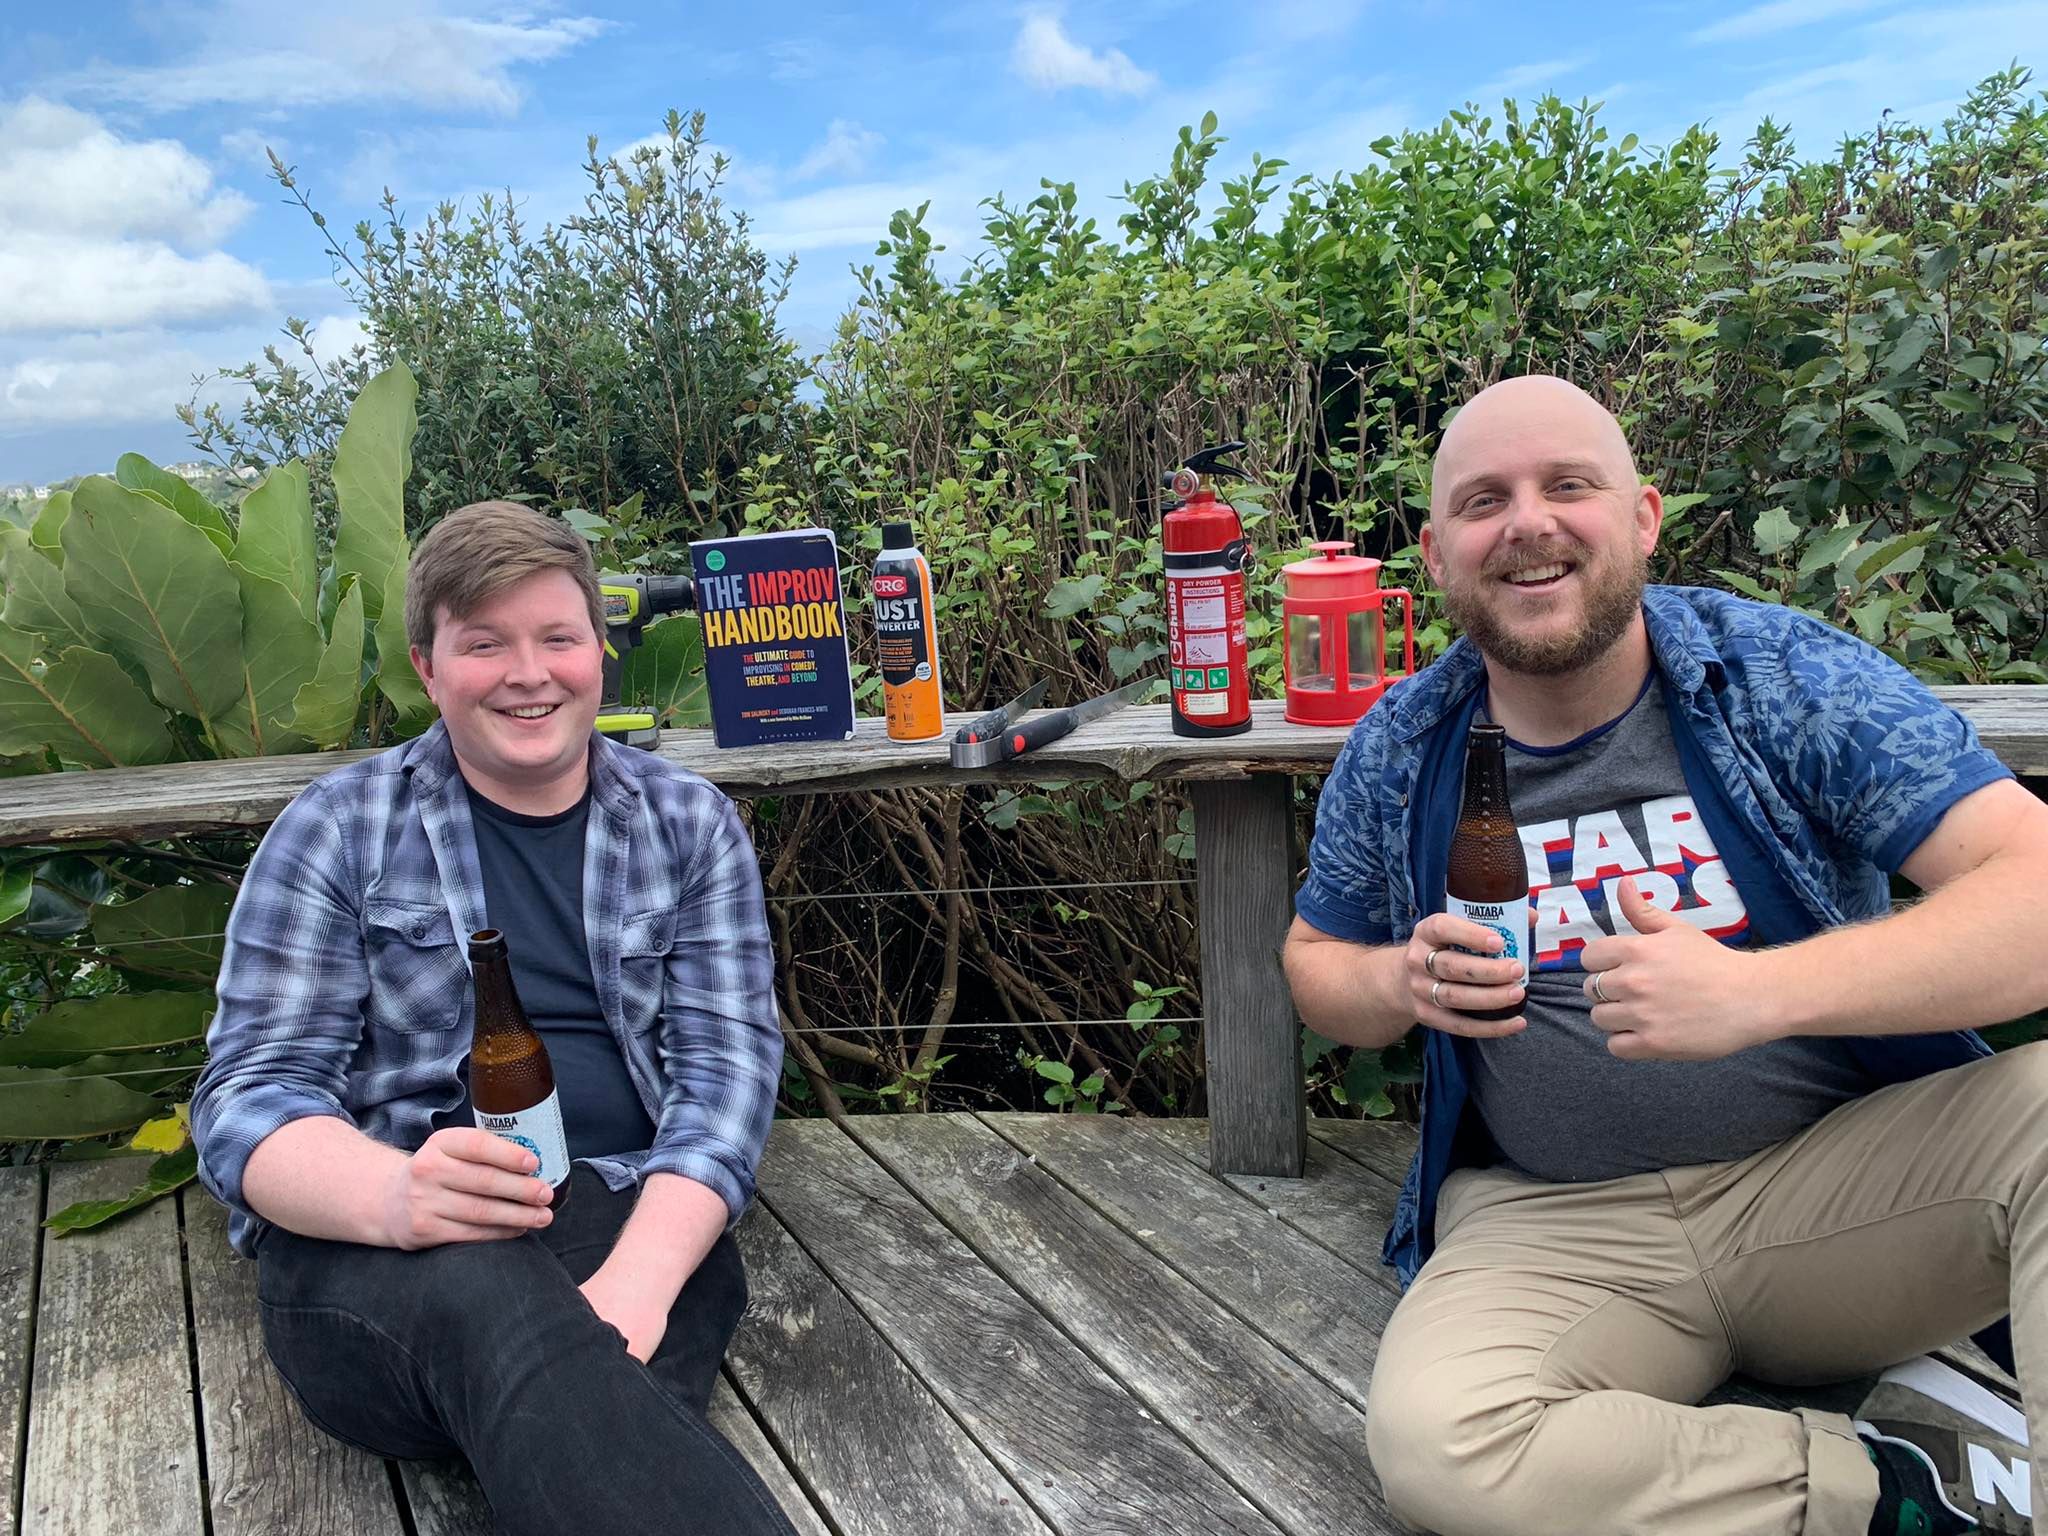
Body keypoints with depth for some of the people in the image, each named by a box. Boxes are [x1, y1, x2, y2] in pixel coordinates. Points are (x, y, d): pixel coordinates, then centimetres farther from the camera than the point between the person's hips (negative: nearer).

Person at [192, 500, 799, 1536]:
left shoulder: (689, 824, 10)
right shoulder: (336, 831, 7)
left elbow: (726, 1060, 0)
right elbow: (247, 1098, 0)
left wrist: (640, 1278, -20)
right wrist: (397, 1195, -25)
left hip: (637, 1223, 1)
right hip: (371, 1244, 0)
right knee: (491, 1297, -36)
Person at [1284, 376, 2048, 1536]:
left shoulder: (1785, 676, -6)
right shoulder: (1399, 755, 1)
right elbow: (1316, 957, 15)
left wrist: (1756, 991, -30)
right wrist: (1400, 983, -9)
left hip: (1843, 1164, -1)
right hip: (1552, 1221, 2)